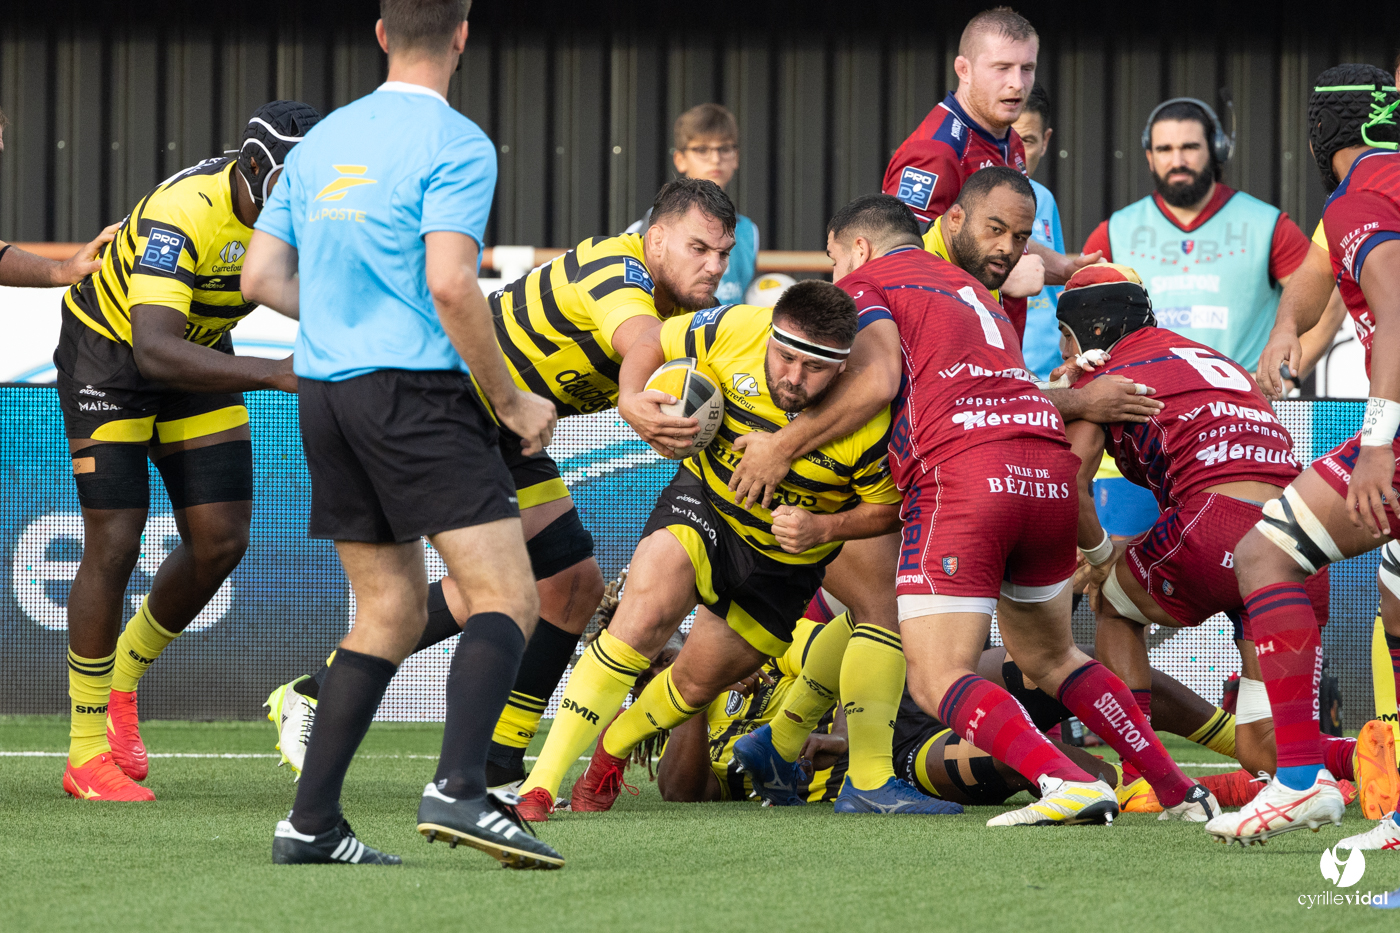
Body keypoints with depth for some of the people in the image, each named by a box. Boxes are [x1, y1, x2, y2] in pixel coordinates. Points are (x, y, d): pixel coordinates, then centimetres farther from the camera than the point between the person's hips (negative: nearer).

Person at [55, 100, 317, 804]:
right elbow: (155, 350, -47)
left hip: (197, 354, 6)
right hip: (108, 352, -6)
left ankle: (124, 678, 24)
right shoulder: (184, 213, -37)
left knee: (220, 541, -3)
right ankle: (87, 753, 1)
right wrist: (275, 374, -54)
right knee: (113, 546, -10)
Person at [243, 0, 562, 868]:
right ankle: (459, 789, -28)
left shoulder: (322, 140, 14)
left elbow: (261, 276, 17)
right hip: (416, 391, -8)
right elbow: (450, 283, -18)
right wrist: (512, 401, -9)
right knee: (507, 596, -9)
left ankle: (311, 821, 9)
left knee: (391, 611, 14)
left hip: (326, 396, 8)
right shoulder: (455, 144, -8)